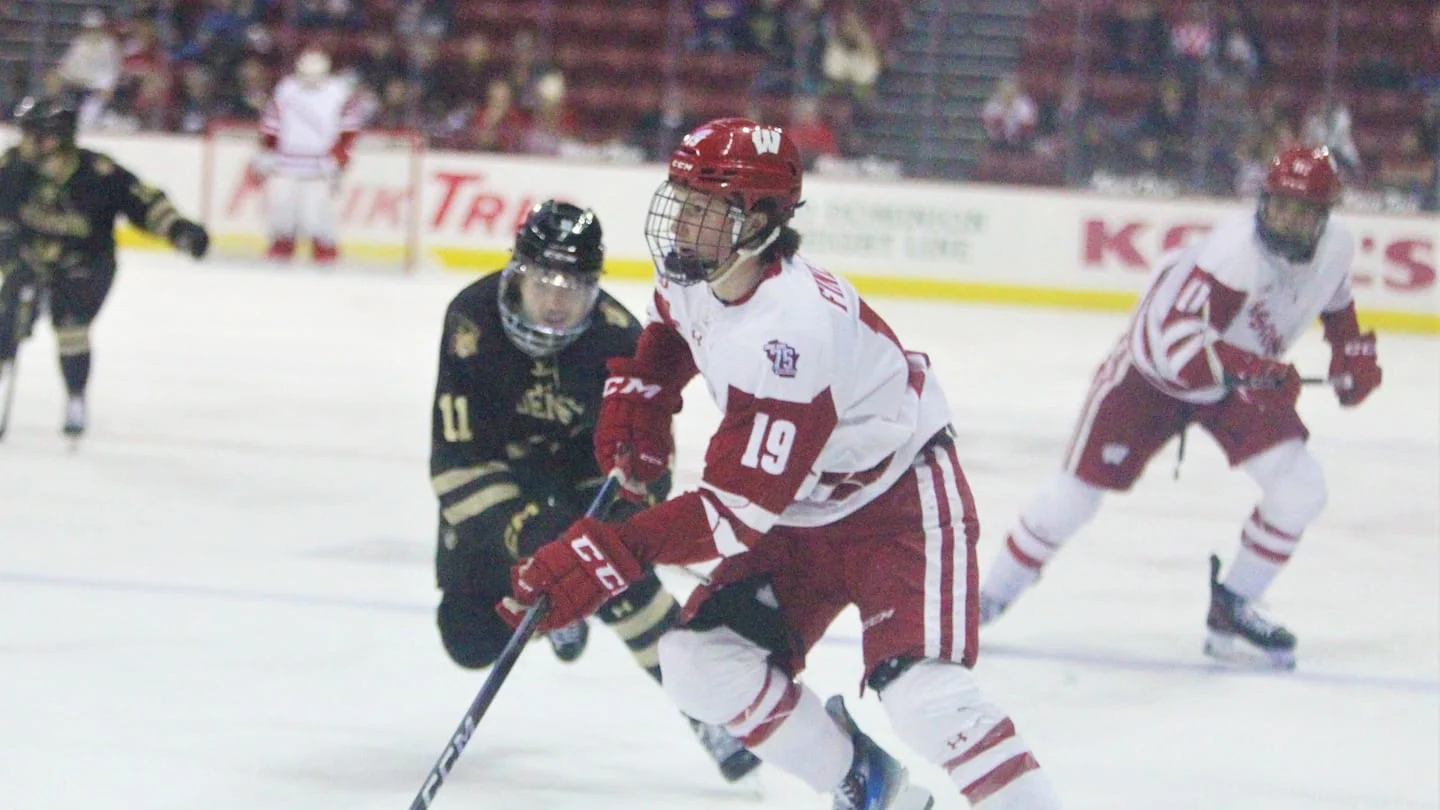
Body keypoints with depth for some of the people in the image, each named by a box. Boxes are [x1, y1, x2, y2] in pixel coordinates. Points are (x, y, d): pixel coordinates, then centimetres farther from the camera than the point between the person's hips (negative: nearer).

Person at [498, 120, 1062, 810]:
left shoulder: (789, 330, -35)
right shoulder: (694, 271, -8)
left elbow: (737, 508, -35)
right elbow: (670, 326, 21)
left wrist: (608, 554, -38)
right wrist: (636, 395, 4)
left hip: (901, 500, -9)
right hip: (804, 512, 9)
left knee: (921, 691, -28)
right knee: (703, 663, -2)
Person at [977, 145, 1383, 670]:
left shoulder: (1336, 246, -15)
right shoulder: (1235, 252, -37)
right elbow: (1173, 343, -44)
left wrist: (1351, 352, 3)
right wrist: (1255, 370, -53)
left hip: (1246, 381, 6)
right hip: (1153, 372, -6)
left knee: (1300, 489, -12)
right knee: (1076, 493, -4)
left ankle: (1232, 613, 4)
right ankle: (994, 593, 17)